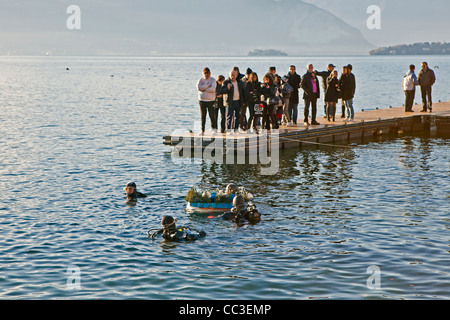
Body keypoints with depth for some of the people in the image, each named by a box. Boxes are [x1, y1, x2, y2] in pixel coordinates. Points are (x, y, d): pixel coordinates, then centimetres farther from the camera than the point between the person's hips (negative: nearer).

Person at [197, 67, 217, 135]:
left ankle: (214, 129, 13)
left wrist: (204, 89, -11)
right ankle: (202, 130, 9)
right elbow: (199, 87, -12)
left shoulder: (213, 80, 0)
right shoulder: (200, 80, 7)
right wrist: (208, 86, -12)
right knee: (203, 116, 3)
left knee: (212, 116, -4)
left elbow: (213, 89, -15)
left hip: (211, 100, -2)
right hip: (202, 100, 2)